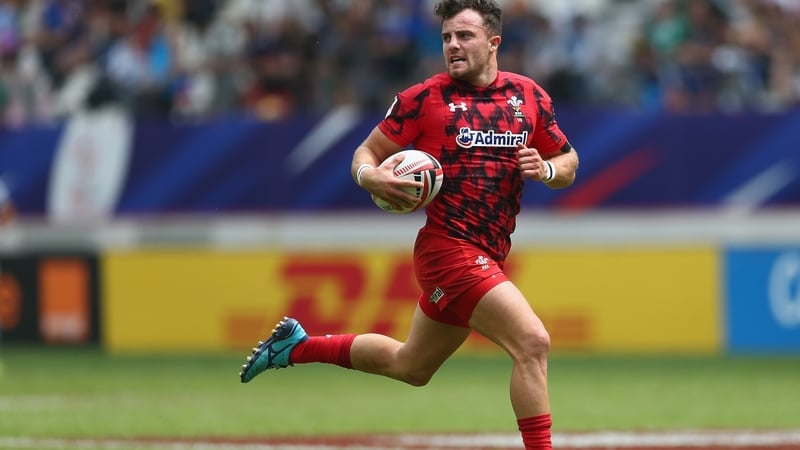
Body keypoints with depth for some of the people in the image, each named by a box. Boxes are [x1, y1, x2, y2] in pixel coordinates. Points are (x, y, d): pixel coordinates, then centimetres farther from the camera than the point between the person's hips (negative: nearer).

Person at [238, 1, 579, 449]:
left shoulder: (529, 95, 7)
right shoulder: (424, 98, -4)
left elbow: (567, 163, 15)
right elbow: (368, 152, 4)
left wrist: (545, 169, -8)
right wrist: (369, 175, -20)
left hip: (488, 259, 7)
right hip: (449, 249, -7)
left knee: (409, 366, 22)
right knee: (533, 342, -22)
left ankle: (298, 346, 38)